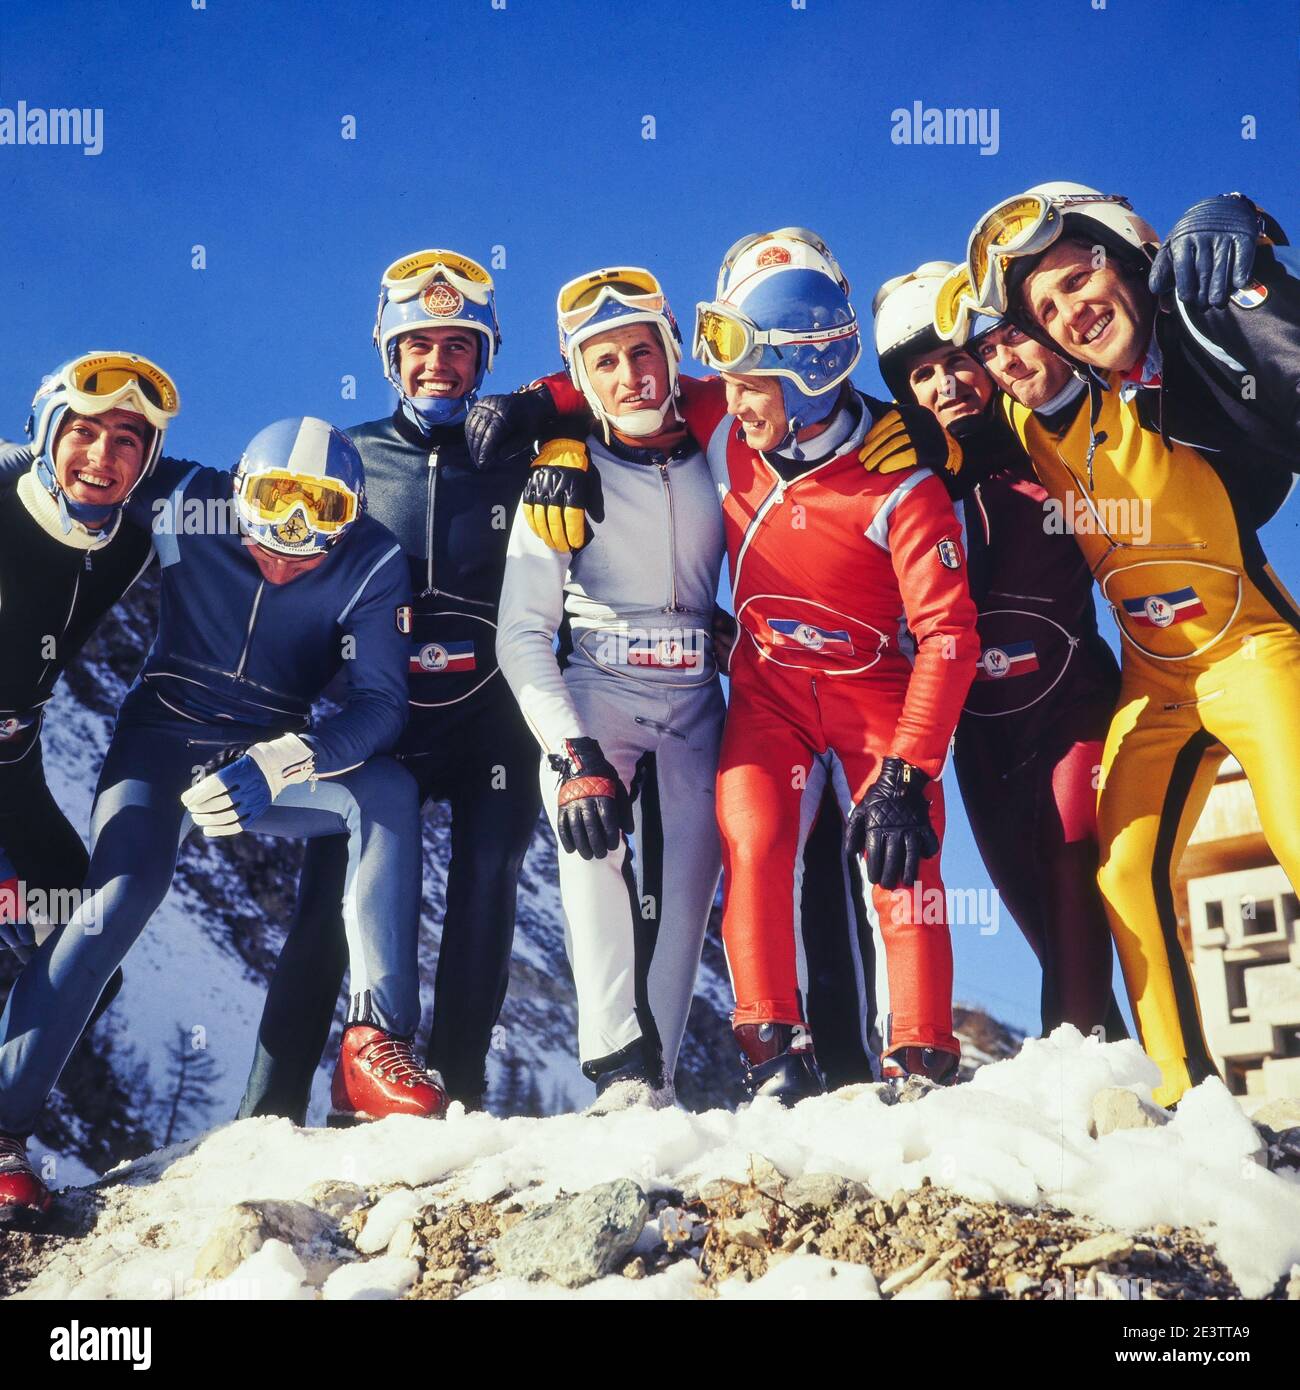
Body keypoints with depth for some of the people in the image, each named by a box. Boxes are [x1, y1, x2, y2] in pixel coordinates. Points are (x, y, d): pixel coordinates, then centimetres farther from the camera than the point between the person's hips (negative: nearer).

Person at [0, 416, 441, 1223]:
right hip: (165, 738, -1)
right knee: (125, 889, -27)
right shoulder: (189, 509, -16)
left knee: (390, 791, -28)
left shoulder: (373, 564, -16)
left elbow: (382, 703, -24)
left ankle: (376, 1047, -32)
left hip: (276, 757, 1)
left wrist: (274, 769, -37)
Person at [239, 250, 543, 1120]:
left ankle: (458, 1093, 8)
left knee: (485, 890, -2)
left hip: (492, 713, 0)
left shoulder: (516, 456, 7)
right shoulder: (355, 456, 10)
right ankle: (272, 1108, -1)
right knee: (332, 892, -6)